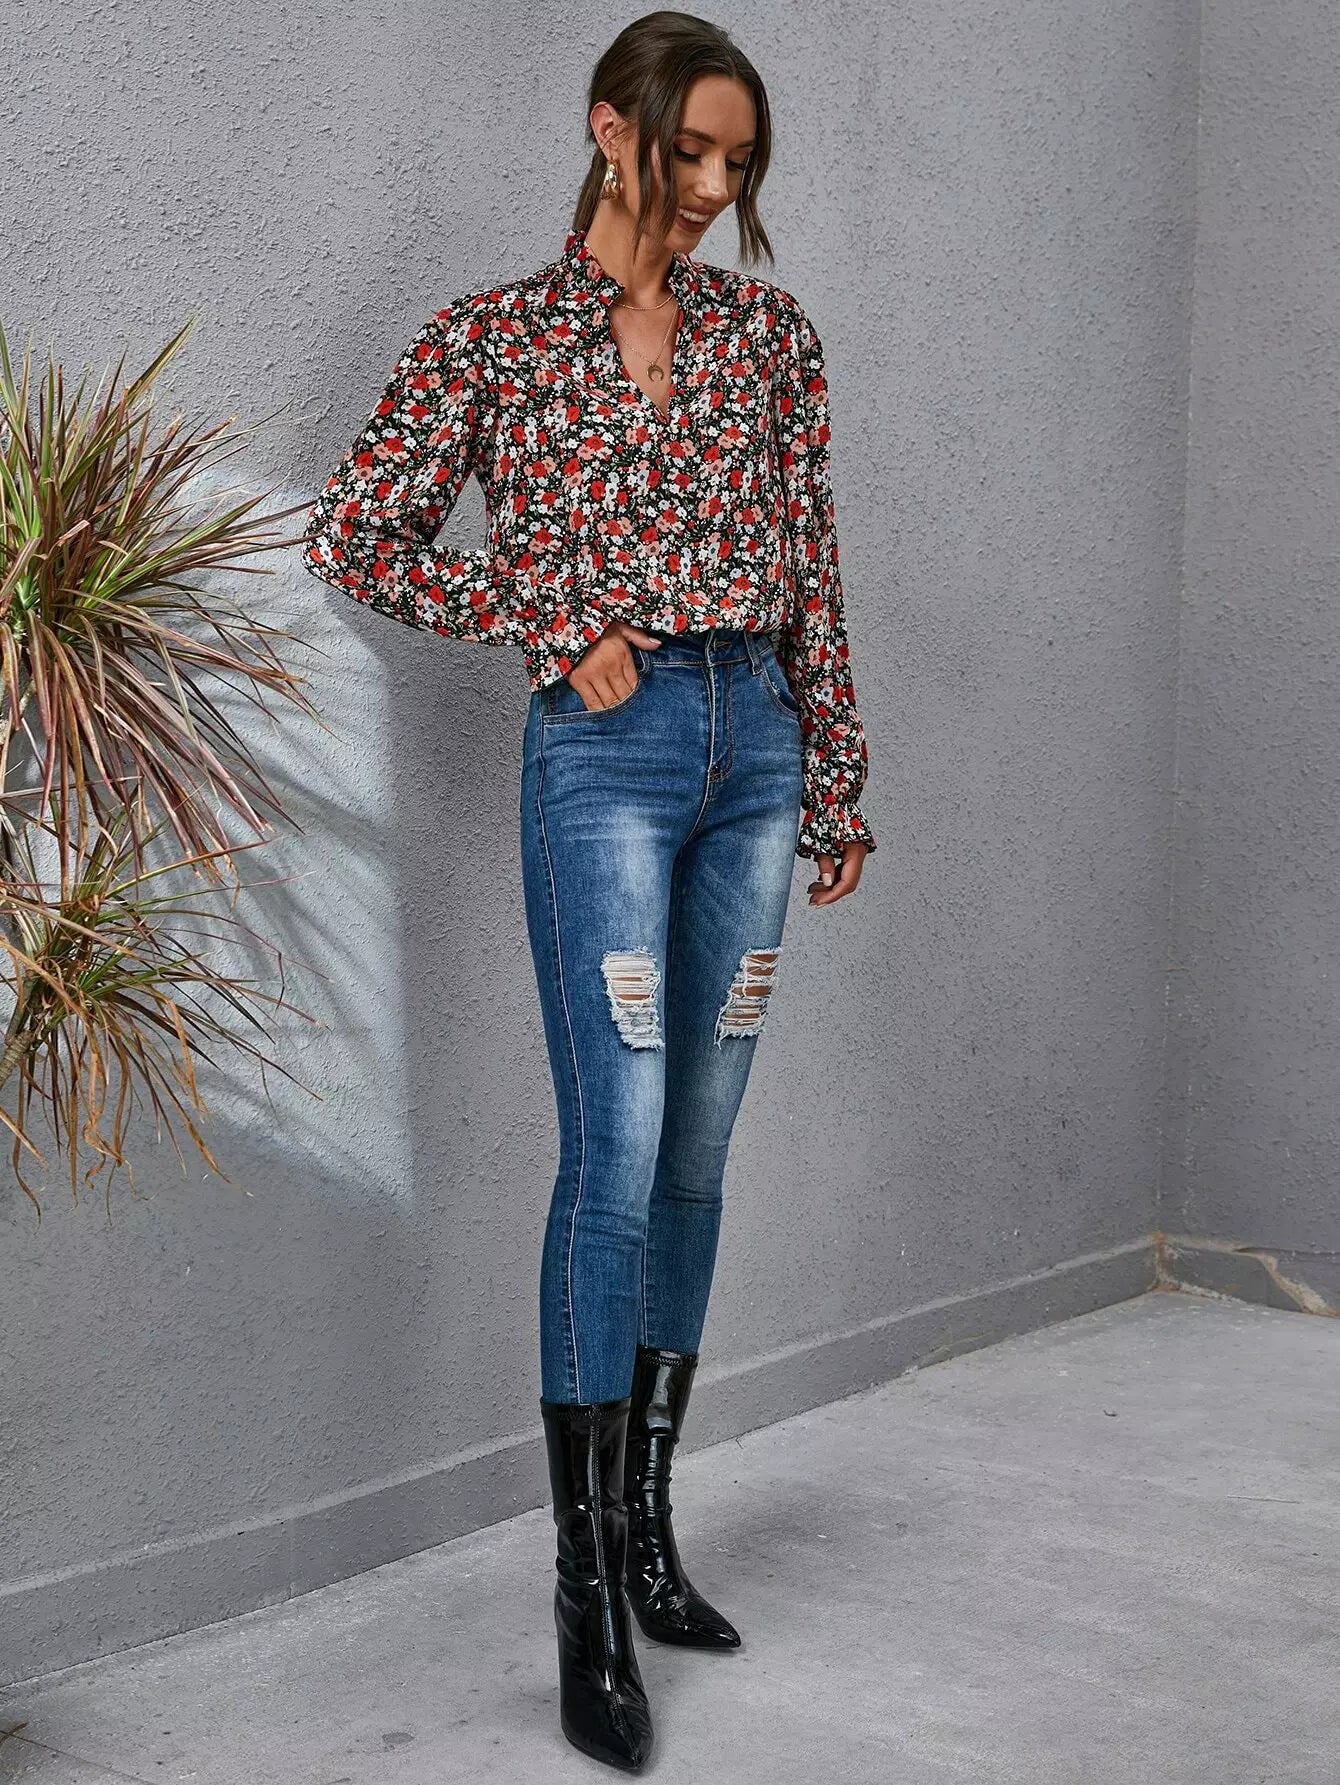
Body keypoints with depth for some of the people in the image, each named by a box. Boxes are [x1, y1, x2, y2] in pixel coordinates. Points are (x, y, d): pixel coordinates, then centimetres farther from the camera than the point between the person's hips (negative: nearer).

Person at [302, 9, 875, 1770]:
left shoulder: (770, 330, 11)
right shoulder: (494, 337, 0)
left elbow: (811, 567, 13)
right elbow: (356, 540, 0)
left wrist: (837, 777, 11)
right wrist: (557, 630, -6)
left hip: (756, 739, 5)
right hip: (608, 755, -4)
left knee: (698, 1151, 9)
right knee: (615, 1155, -10)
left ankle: (646, 1525, 22)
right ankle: (587, 1598, -1)